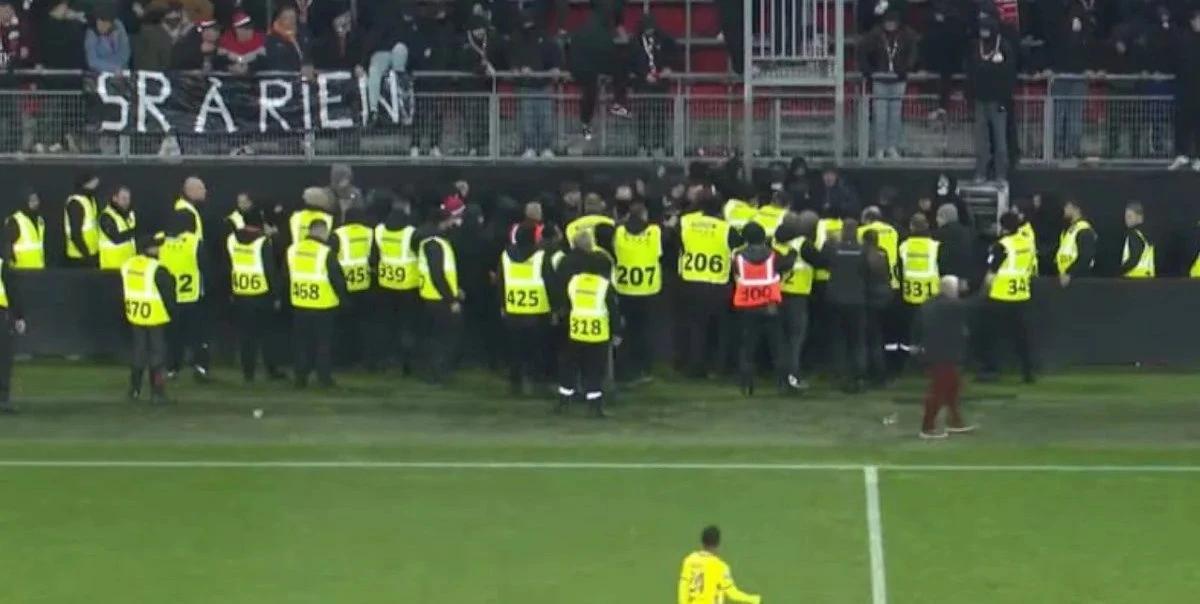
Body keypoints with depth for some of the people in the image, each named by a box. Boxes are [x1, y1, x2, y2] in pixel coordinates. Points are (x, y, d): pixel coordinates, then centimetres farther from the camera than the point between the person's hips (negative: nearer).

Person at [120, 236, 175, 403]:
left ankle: (135, 390, 20)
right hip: (156, 317, -6)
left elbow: (124, 290, 12)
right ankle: (157, 392, 2)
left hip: (135, 315, 6)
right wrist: (172, 312, 1)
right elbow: (168, 294, -14)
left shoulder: (127, 266, 3)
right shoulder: (157, 270, -19)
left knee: (138, 351, 16)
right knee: (157, 352, 2)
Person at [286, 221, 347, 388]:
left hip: (299, 305, 4)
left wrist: (287, 297, 22)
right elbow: (337, 278, -10)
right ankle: (324, 377, 8)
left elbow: (286, 277, 11)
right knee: (324, 342, 8)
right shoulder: (326, 252, -15)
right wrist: (343, 297, 5)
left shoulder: (292, 250, 2)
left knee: (302, 342, 13)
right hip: (323, 306, -4)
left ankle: (301, 377, 15)